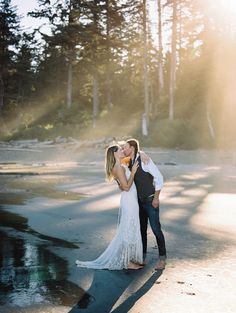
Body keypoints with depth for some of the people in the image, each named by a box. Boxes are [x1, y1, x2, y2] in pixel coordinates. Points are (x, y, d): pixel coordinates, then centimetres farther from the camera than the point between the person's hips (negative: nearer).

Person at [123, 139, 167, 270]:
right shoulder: (130, 163, 6)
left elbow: (159, 177, -17)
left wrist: (156, 198, -17)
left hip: (151, 201, -7)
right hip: (139, 201, 7)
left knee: (156, 228, -3)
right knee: (141, 229, 13)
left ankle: (162, 258, 11)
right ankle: (142, 256, 26)